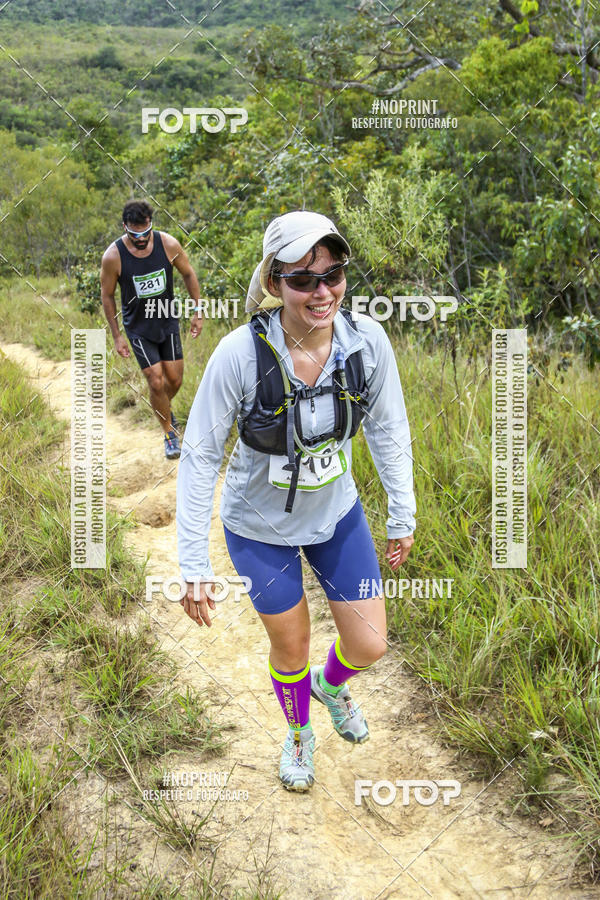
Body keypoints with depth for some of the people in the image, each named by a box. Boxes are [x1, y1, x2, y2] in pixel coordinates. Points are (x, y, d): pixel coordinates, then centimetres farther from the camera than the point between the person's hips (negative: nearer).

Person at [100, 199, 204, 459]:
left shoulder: (168, 244, -16)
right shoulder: (113, 256, -21)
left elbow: (188, 274, 1)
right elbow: (107, 296, -7)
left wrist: (197, 312, 2)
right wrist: (116, 336, -4)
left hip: (168, 321, 2)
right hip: (138, 327, -2)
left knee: (175, 379, 7)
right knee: (156, 382, -6)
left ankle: (163, 408, 41)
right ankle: (170, 433, 15)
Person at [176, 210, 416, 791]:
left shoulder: (367, 341, -21)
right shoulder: (240, 353, -30)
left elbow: (388, 430, -3)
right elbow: (200, 456, -20)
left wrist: (402, 517, 4)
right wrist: (193, 565, -19)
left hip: (337, 511, 3)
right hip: (260, 526, -2)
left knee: (369, 646, 9)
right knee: (291, 648, 16)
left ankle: (332, 686, 48)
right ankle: (299, 732, 51)